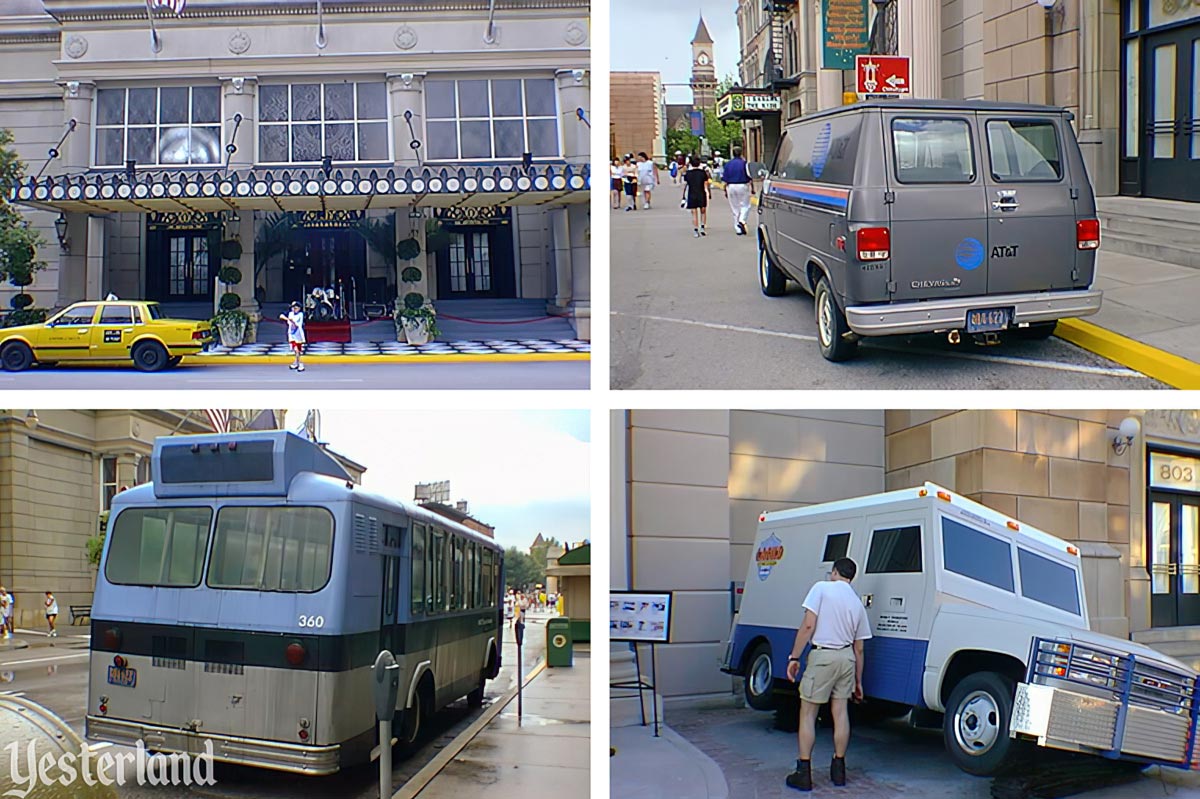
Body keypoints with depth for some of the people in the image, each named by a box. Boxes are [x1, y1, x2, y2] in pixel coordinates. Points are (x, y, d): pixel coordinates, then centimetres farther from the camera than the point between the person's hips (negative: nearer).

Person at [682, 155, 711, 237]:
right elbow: (706, 185, -4)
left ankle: (696, 231, 0)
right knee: (703, 212, 16)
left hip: (691, 196, 1)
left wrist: (684, 196, 10)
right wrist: (709, 194, 5)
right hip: (701, 195, -1)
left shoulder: (688, 173, 0)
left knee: (694, 213, 5)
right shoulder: (703, 173, -4)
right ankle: (702, 228, 5)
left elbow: (685, 186, 3)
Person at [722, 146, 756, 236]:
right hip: (743, 186, -3)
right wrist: (752, 188, 1)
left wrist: (725, 191, 12)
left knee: (735, 208, 9)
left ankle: (738, 230, 11)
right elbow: (750, 177, -7)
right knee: (745, 206, 9)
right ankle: (741, 221, -17)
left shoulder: (727, 164, 3)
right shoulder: (744, 163, -6)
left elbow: (724, 179, 4)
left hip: (731, 187, 3)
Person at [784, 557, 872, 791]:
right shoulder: (857, 603, 12)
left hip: (822, 656, -5)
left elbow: (808, 626, -13)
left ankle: (804, 772, 1)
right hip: (847, 658, 5)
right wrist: (858, 682, 21)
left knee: (808, 713, 2)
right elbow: (858, 648, 15)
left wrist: (794, 657, -8)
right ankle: (839, 769, 18)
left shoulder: (822, 588, -4)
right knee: (840, 711, 13)